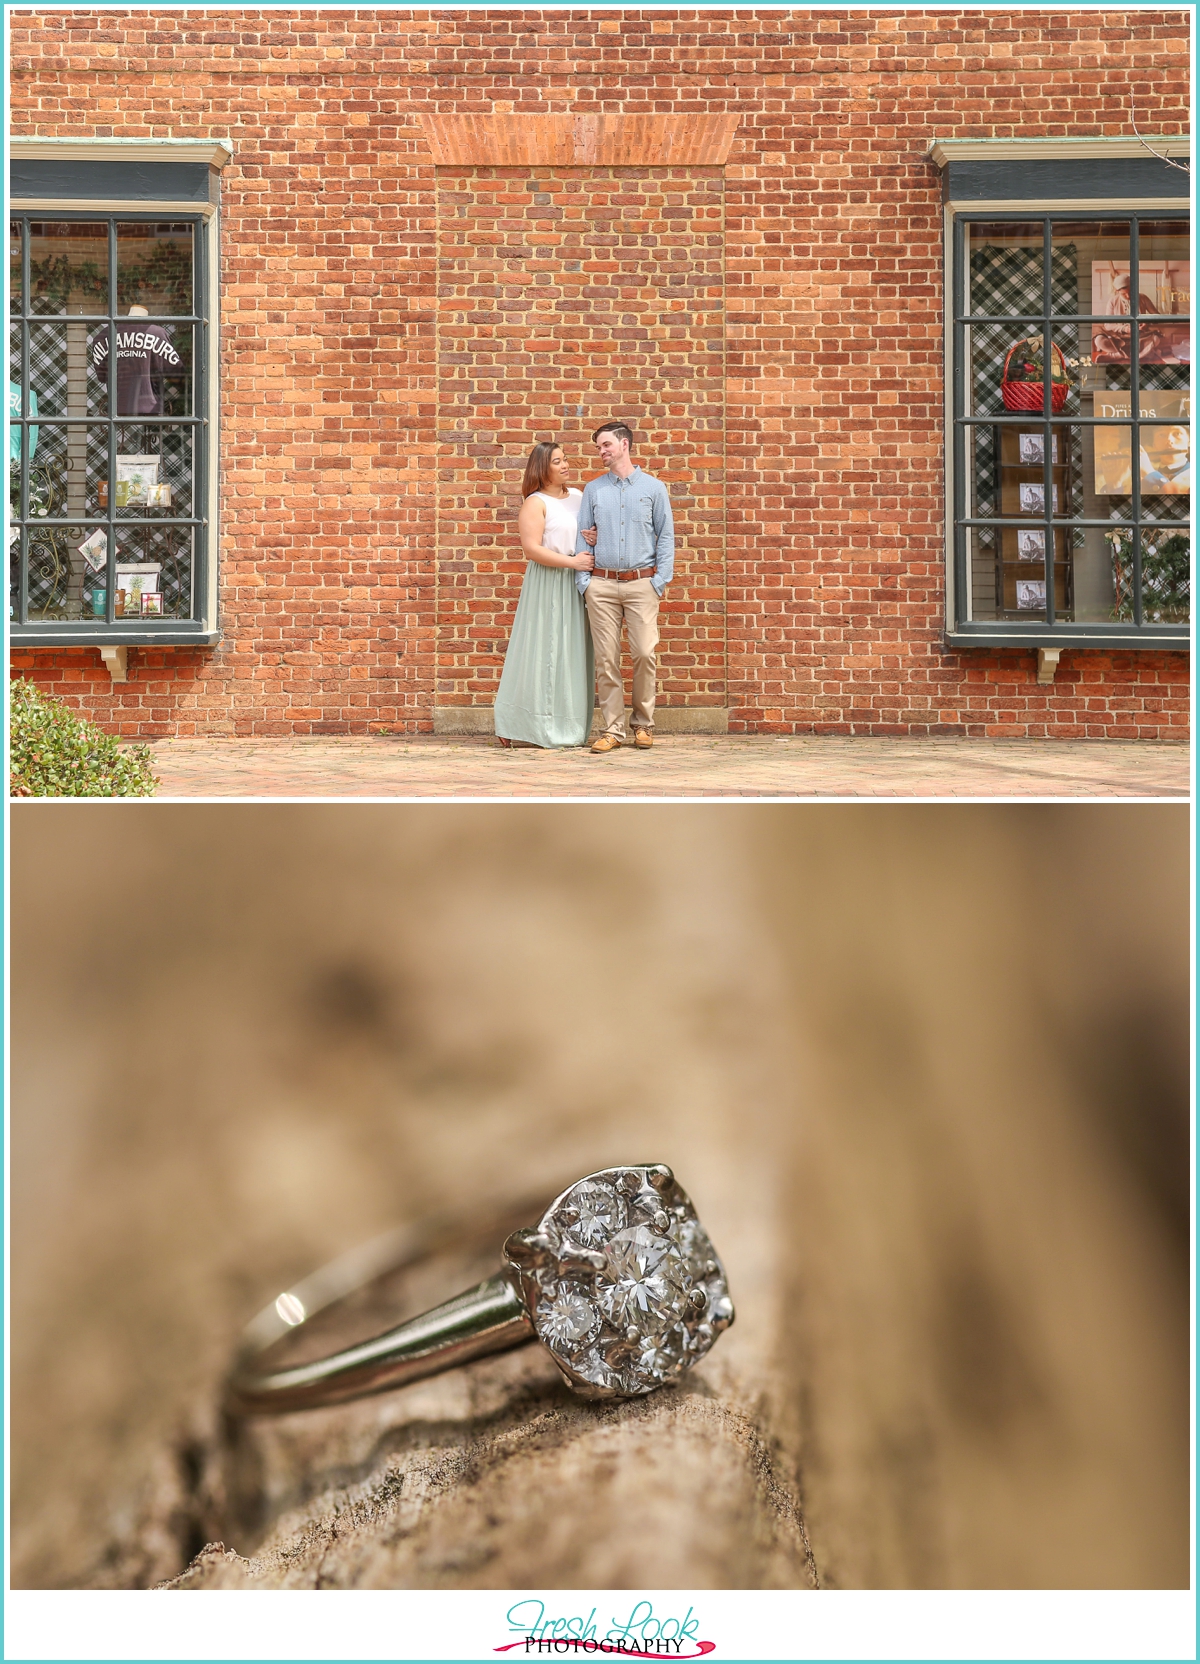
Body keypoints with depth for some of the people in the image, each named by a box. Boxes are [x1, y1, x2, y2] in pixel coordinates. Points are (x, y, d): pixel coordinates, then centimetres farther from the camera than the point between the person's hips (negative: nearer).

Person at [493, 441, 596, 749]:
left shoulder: (578, 497, 13)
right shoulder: (535, 503, -6)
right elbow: (532, 548, -15)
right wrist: (571, 561, -17)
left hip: (576, 585, 6)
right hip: (546, 586, -6)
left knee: (573, 654, 5)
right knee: (543, 652, -4)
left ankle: (569, 728, 9)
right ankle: (534, 727, 3)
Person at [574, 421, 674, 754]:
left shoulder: (653, 488, 7)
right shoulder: (592, 489, 12)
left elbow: (666, 537, 6)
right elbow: (582, 537, 10)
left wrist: (660, 580, -3)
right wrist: (584, 581, 0)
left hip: (641, 583, -1)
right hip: (601, 585, 2)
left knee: (644, 654, -8)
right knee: (606, 659, -1)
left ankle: (643, 725, 8)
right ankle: (612, 729, 5)